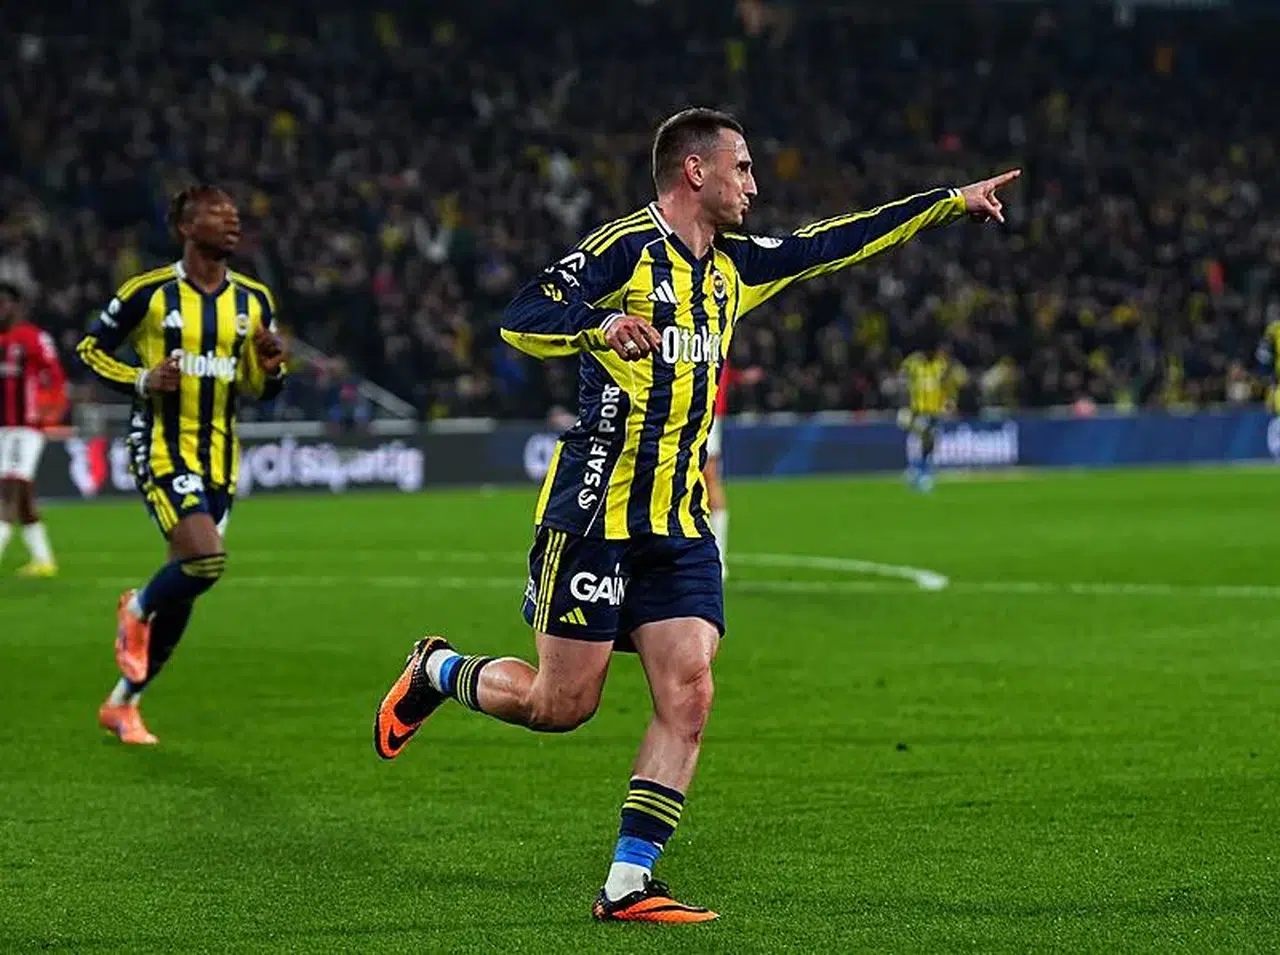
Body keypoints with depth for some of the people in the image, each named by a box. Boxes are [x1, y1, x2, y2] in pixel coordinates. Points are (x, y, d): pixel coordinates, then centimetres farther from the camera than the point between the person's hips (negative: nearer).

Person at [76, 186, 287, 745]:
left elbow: (261, 391, 14)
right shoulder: (149, 293, -7)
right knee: (206, 558, -24)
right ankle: (137, 610, 9)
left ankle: (123, 703, 23)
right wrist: (142, 381, -14)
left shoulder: (253, 301, 7)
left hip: (219, 458, 6)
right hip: (161, 449, -5)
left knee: (183, 590, 8)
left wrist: (271, 368, -9)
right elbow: (89, 348, 2)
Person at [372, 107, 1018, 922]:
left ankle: (629, 884, -3)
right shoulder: (627, 247, -9)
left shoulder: (732, 266, 15)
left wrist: (954, 202, 21)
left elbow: (833, 244, 22)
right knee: (562, 704, -2)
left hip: (682, 526, 7)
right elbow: (520, 320, -18)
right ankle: (435, 671, 27)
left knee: (688, 696, -6)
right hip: (597, 513, -7)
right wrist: (604, 326, -36)